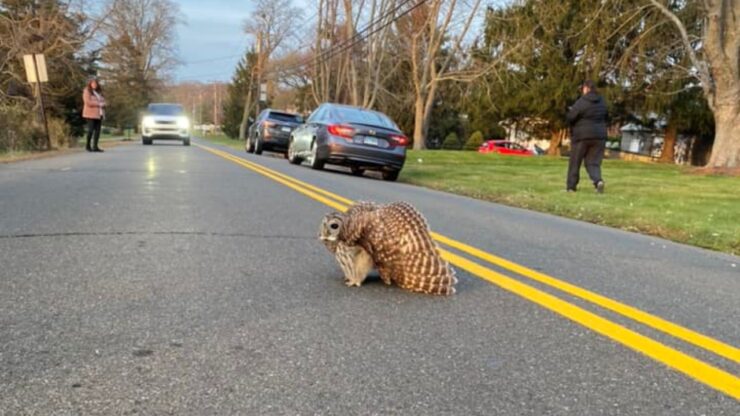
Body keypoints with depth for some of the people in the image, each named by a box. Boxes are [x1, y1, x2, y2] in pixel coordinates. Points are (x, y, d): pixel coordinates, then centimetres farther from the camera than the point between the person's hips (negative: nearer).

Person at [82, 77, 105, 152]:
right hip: (91, 114, -7)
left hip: (99, 113, 7)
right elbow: (88, 102, -13)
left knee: (97, 130, 0)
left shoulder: (99, 92, 21)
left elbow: (103, 101, 23)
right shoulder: (87, 91, -1)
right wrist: (98, 104, -13)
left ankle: (95, 146, 2)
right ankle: (88, 145, 1)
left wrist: (103, 104, 0)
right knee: (91, 129, -10)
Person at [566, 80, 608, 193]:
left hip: (582, 135, -5)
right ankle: (598, 180, -17)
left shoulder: (581, 102, -14)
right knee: (593, 162, 8)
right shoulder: (602, 102, 7)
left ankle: (571, 186, 13)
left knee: (575, 162, 8)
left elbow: (570, 117, -14)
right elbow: (606, 118, 17)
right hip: (599, 136, 5)